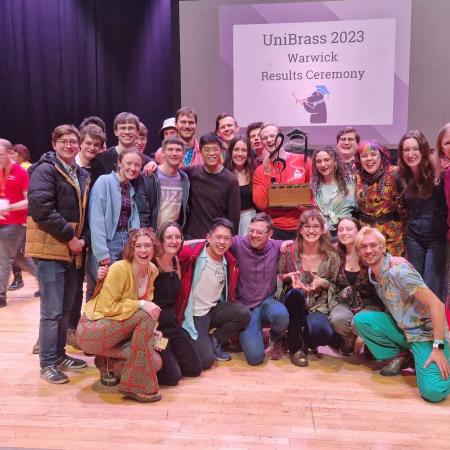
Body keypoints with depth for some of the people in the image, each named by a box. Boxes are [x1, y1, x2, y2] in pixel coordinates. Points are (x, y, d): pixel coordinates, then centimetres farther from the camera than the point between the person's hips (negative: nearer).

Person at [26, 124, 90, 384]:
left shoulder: (82, 175, 14)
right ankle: (48, 363, 10)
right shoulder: (45, 170, -8)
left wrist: (83, 239, 0)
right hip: (51, 249, -7)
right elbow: (41, 209, -19)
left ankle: (59, 355, 28)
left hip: (74, 251, 7)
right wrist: (69, 237, -16)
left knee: (66, 308, 14)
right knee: (52, 311, -2)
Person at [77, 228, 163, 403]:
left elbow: (147, 303, 11)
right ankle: (135, 387, -18)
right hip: (92, 330, -7)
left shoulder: (152, 270, 0)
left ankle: (109, 364, 12)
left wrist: (150, 330, -4)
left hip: (119, 329, 7)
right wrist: (140, 305, -28)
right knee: (146, 316, -29)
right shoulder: (119, 269, -22)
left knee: (155, 362, -12)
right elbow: (107, 307, -22)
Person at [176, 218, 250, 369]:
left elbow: (230, 291, 11)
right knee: (206, 360, -16)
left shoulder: (229, 262, -1)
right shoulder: (191, 253, -18)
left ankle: (215, 341, 3)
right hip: (193, 315, -5)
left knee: (244, 314, -20)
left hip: (214, 309, 5)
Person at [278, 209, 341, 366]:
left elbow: (335, 286, 8)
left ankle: (304, 340, 8)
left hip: (318, 306, 0)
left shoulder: (331, 256, -3)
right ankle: (296, 346, -16)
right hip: (293, 302, 1)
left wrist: (322, 282, -14)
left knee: (319, 332, -34)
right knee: (295, 293, -37)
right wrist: (289, 277, -14)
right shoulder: (289, 251, -4)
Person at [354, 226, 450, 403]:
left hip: (425, 331, -7)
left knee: (433, 391, -27)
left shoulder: (398, 269, -23)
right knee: (361, 319, -14)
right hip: (401, 328, 7)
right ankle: (400, 356, 3)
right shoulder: (372, 272, 2)